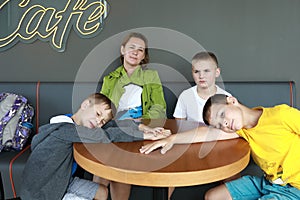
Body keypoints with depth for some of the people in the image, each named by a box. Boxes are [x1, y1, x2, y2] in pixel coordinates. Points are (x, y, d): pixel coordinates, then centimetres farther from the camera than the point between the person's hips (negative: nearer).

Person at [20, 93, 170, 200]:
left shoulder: (77, 123, -5)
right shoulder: (63, 129, -30)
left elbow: (112, 125, -10)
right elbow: (104, 136, -35)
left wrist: (140, 126, -23)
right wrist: (144, 136, -31)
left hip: (62, 183, 8)